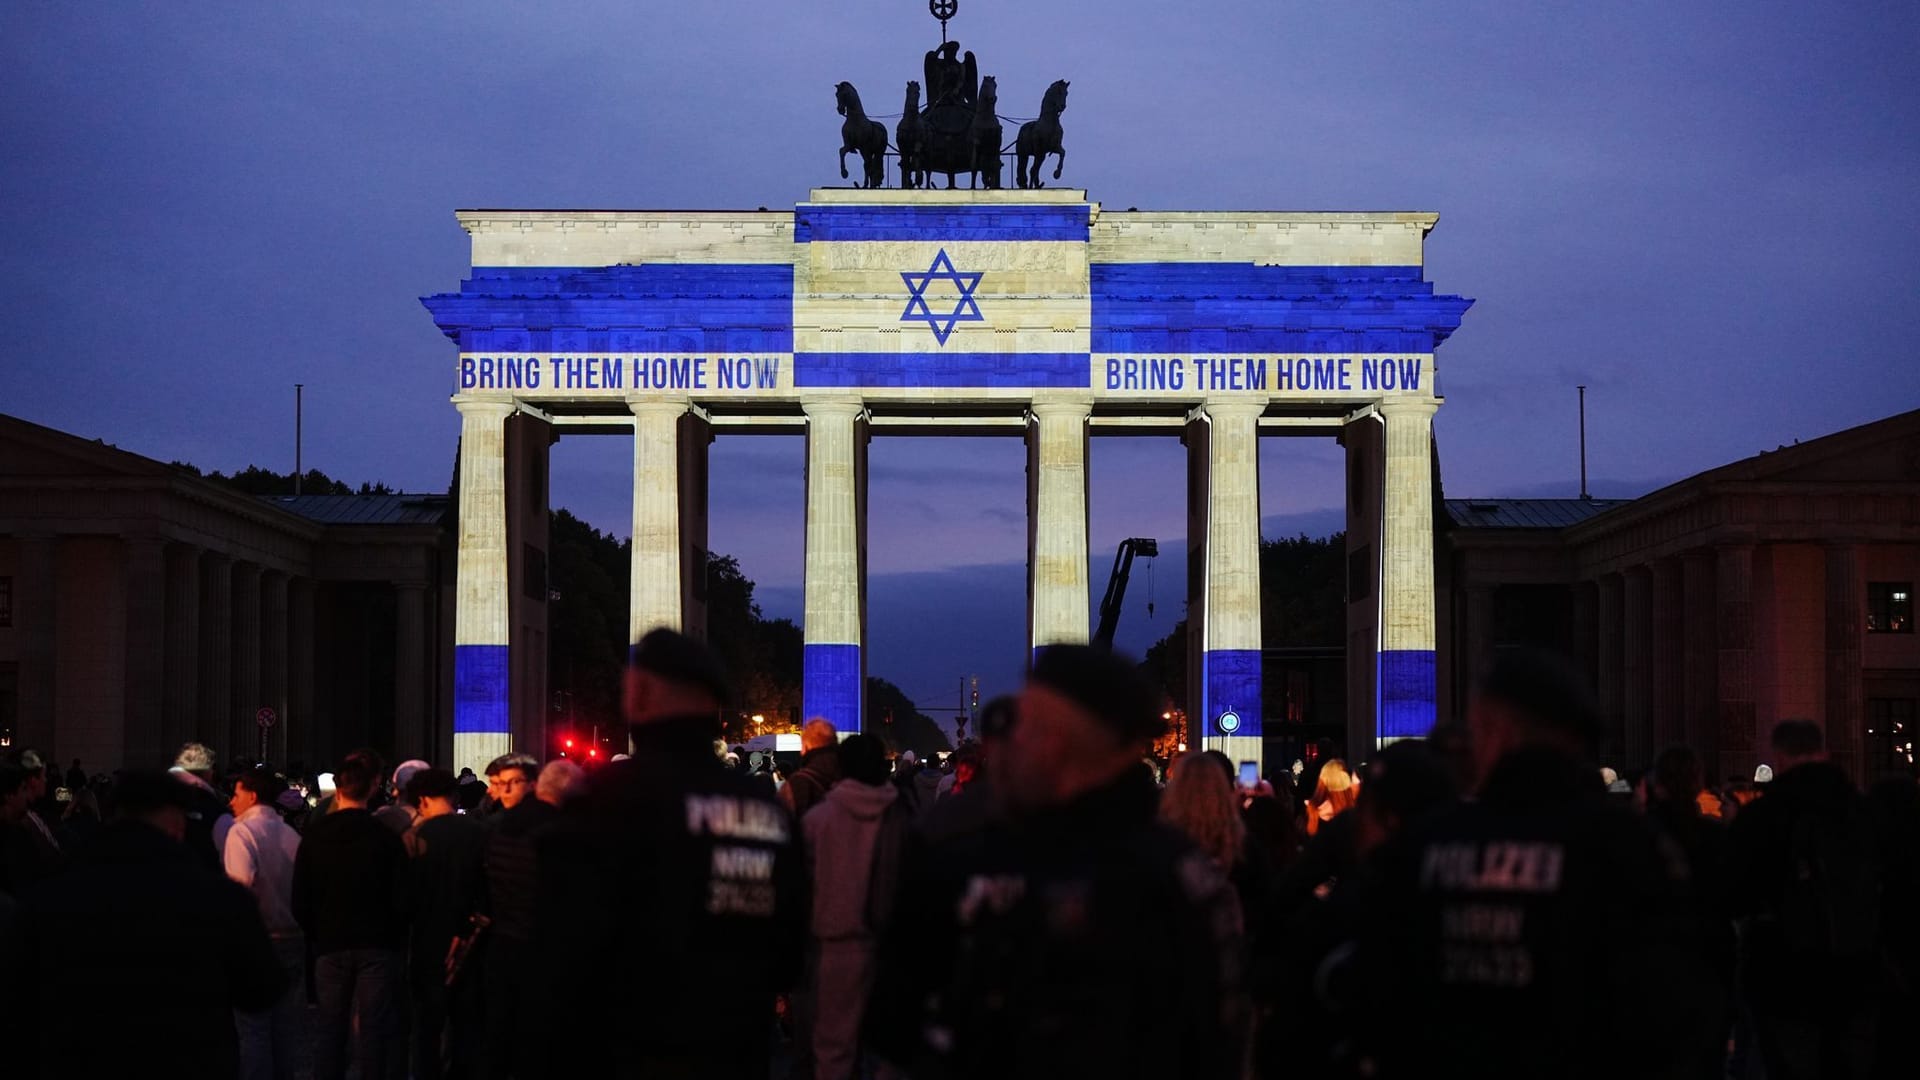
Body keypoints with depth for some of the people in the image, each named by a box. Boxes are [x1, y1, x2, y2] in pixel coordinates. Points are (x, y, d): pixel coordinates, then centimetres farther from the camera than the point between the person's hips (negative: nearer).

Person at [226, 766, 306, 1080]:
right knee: (285, 1028, 12)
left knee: (253, 1030, -1)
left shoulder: (241, 831, -10)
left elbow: (240, 883, -25)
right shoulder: (291, 835, 6)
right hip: (294, 940, 5)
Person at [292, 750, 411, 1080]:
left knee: (329, 1028, 8)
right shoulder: (385, 836, -8)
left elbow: (301, 901, 0)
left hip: (330, 945, 2)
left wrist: (315, 935, 13)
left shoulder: (314, 835, -2)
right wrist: (395, 939, 8)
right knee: (374, 1029, 2)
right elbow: (401, 900, -7)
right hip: (377, 945, -2)